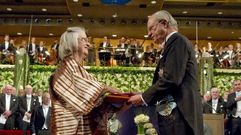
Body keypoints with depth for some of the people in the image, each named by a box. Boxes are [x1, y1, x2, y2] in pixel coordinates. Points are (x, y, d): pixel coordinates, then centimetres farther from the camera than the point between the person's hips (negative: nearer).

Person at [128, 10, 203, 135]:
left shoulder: (177, 41, -8)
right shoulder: (175, 42, 21)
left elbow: (171, 79, -19)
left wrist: (144, 97, -9)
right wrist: (145, 96, 11)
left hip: (178, 114, -9)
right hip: (172, 112, 9)